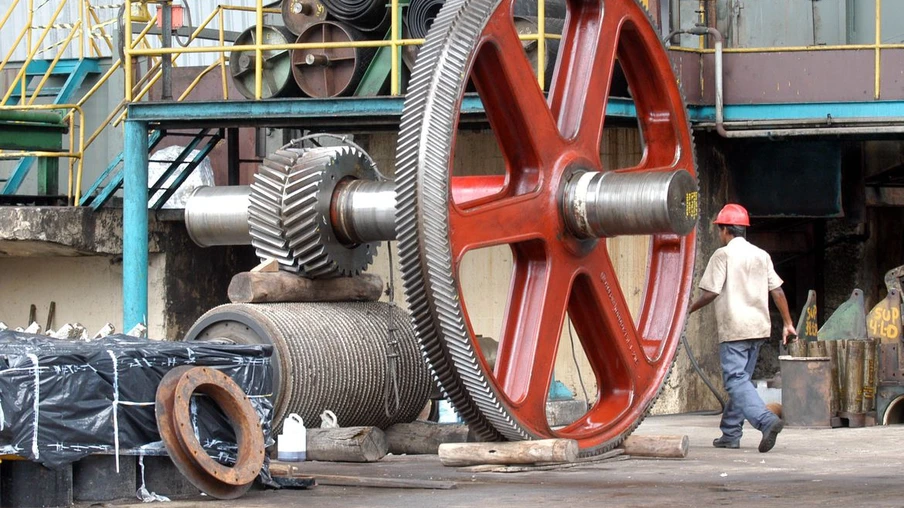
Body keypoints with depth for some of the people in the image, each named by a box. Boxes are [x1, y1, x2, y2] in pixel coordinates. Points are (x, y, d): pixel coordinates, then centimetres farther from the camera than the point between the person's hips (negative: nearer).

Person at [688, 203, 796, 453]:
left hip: (734, 329, -7)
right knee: (740, 379, 15)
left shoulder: (723, 255, -7)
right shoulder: (761, 255, 13)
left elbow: (710, 293, -11)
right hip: (758, 328, 7)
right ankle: (730, 433, 18)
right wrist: (787, 324, 16)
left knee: (736, 381, -11)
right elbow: (777, 291, 10)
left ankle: (767, 420, -31)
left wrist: (688, 310, 4)